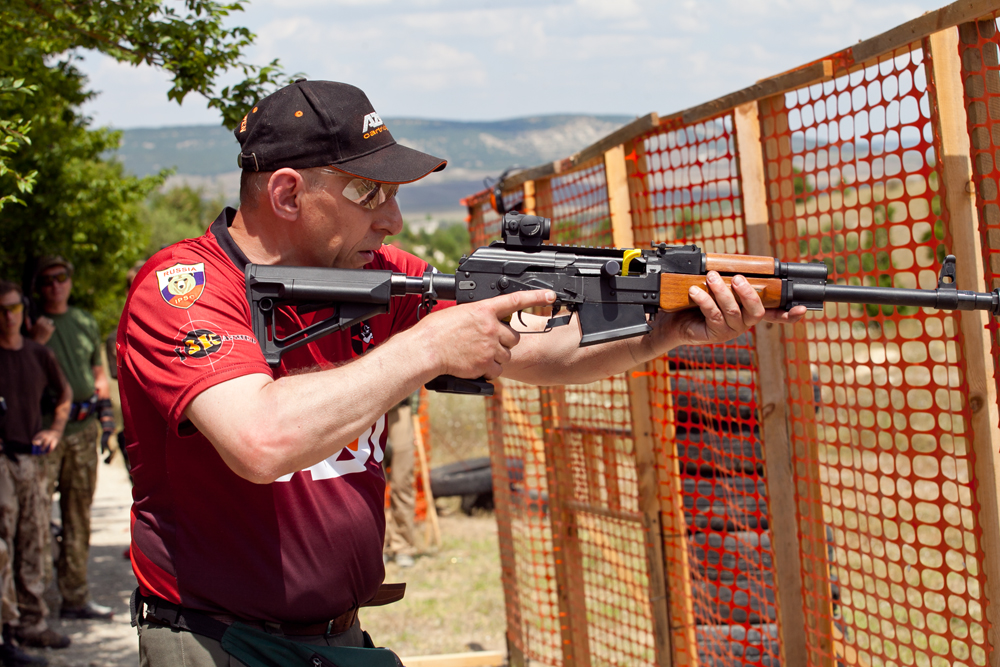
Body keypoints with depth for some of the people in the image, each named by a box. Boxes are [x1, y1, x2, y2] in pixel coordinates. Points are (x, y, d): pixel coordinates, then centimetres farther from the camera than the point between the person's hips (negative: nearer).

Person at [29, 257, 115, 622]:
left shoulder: (86, 323, 16)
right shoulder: (30, 324, 0)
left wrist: (105, 406, 10)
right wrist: (36, 342, -17)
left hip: (83, 428, 5)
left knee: (79, 513, 9)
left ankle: (76, 596, 16)